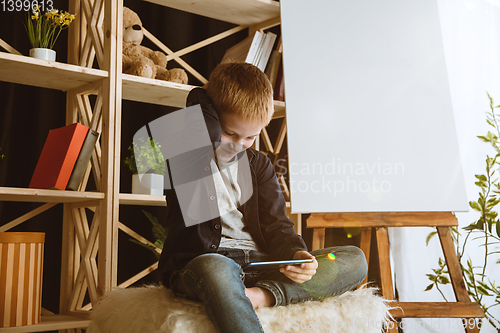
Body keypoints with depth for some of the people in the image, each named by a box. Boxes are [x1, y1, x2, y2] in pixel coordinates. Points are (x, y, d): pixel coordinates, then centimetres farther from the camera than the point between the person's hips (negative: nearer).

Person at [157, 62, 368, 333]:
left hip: (258, 261, 6)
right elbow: (207, 138, -23)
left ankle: (264, 294, -29)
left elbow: (275, 224, 11)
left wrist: (295, 253, -10)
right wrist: (201, 99, -2)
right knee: (216, 269, -44)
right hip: (201, 262, -5)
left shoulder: (259, 165, 18)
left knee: (354, 260, -11)